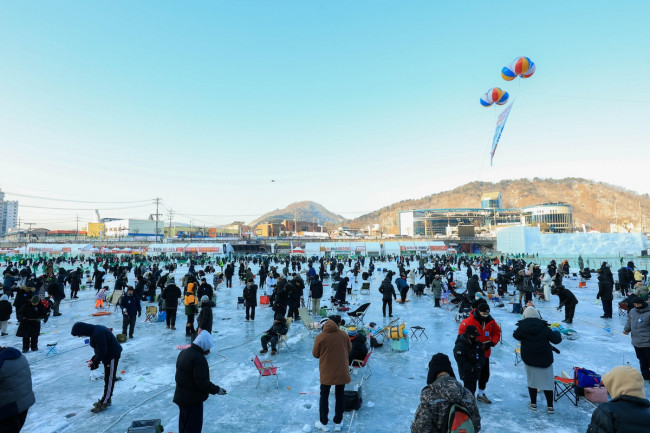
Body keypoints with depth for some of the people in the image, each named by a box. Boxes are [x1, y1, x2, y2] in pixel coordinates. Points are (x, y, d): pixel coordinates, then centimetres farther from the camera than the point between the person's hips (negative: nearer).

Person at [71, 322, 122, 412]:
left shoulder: (98, 334, -27)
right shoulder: (95, 330, 6)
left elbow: (102, 350, -25)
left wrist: (95, 362, -14)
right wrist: (94, 358, 9)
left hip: (113, 355, -11)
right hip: (108, 355, 11)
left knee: (109, 379, 0)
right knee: (107, 379, 20)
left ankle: (104, 403, 9)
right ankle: (106, 399, 32)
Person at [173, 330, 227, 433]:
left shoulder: (183, 352, 4)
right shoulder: (199, 358, -26)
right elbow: (202, 382, -27)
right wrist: (216, 390, -15)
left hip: (181, 397, 9)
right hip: (193, 400, -9)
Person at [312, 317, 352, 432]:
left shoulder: (320, 337, -13)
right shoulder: (343, 334, -5)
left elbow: (315, 354, -4)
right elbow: (349, 348, 9)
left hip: (327, 372, -2)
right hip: (342, 371, 2)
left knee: (324, 396, 16)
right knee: (340, 396, 16)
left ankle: (323, 423, 25)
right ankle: (338, 423, 26)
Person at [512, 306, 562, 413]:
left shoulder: (522, 328, -12)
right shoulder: (544, 328, -14)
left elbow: (516, 336, 5)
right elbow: (556, 340, -8)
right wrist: (557, 333, 13)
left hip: (529, 360, 0)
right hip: (544, 360, 0)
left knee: (532, 380, 15)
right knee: (547, 381, 12)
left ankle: (533, 403, 24)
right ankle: (550, 406, 18)